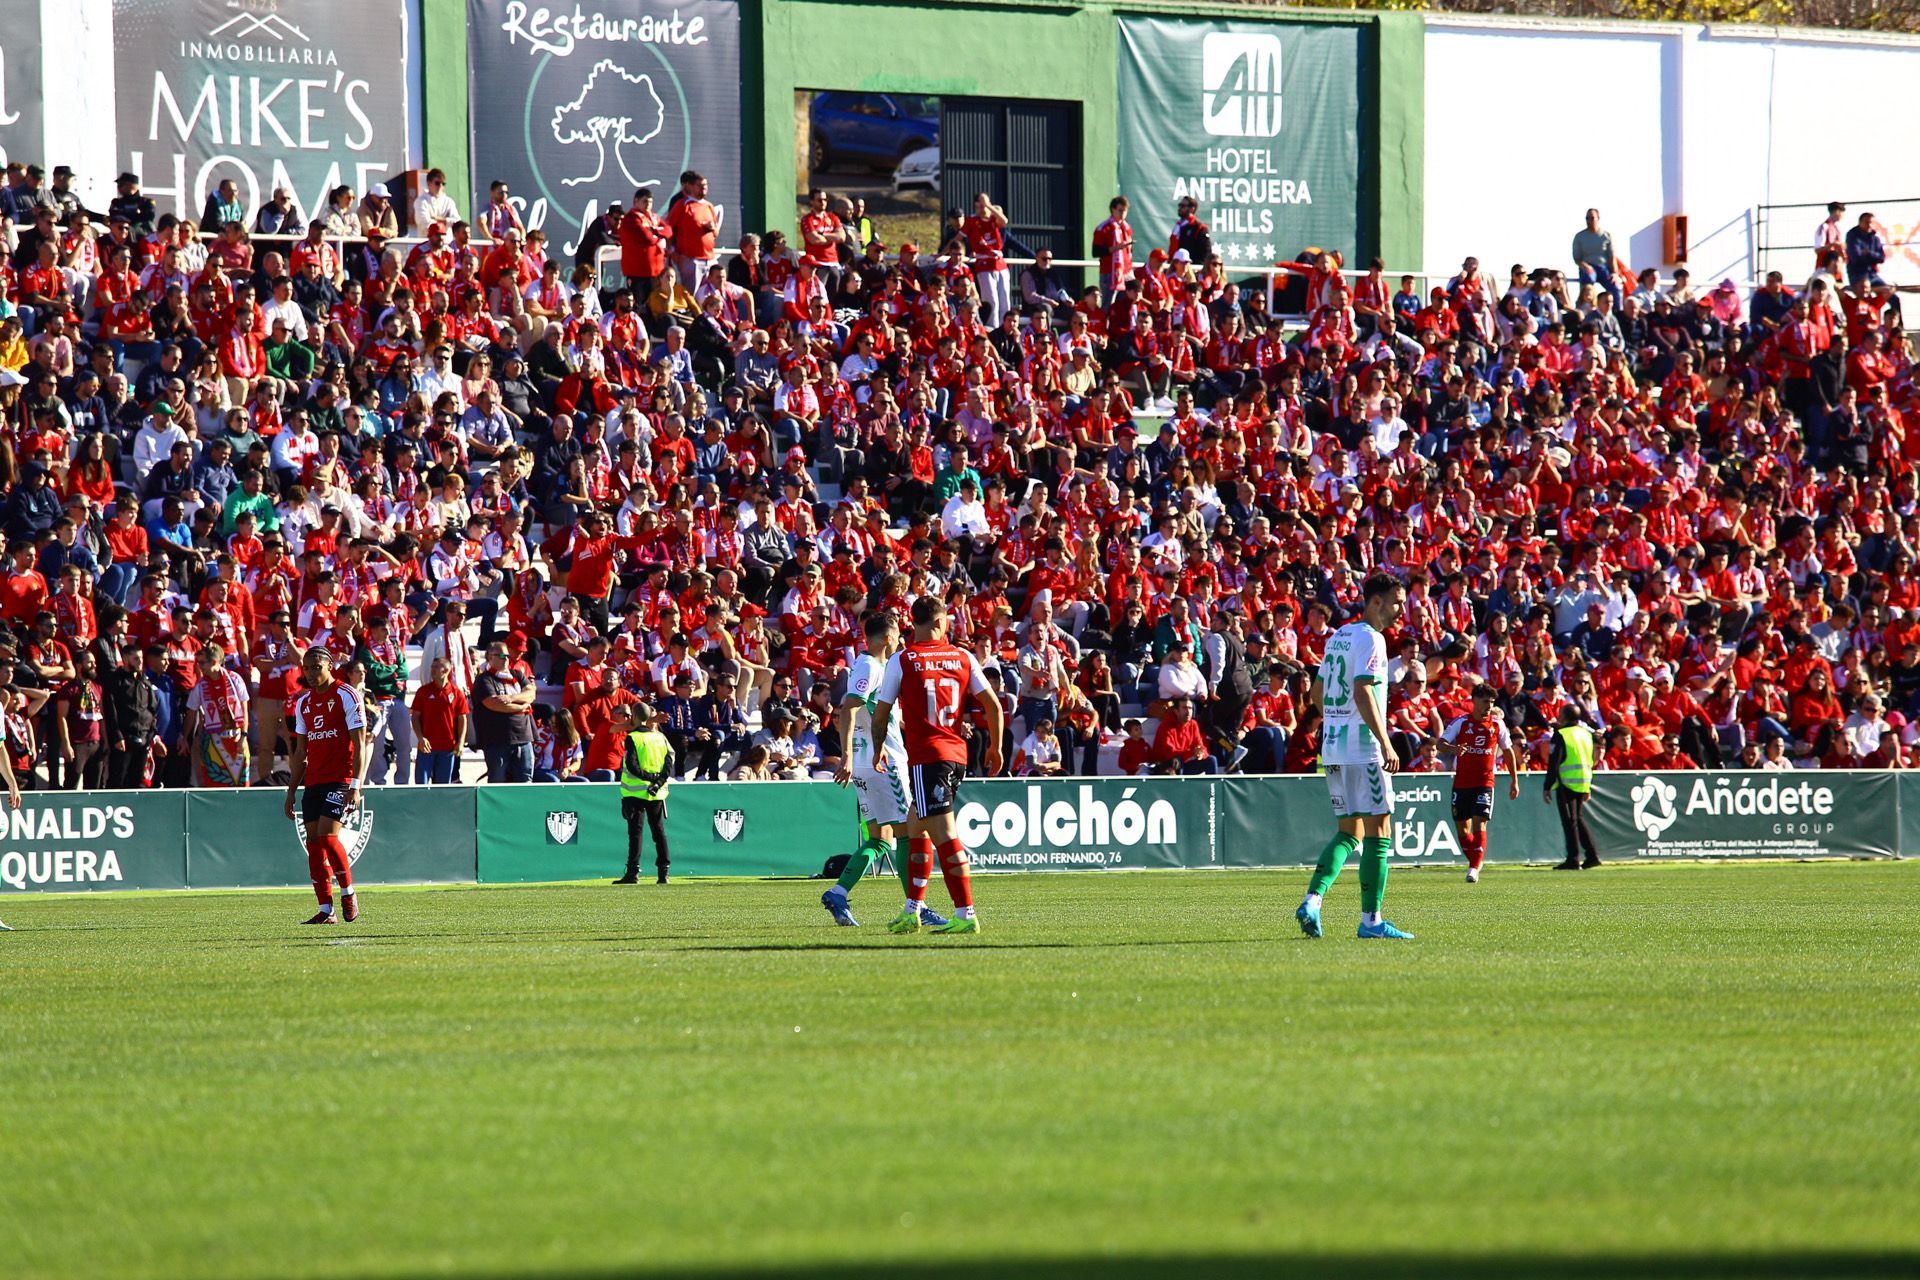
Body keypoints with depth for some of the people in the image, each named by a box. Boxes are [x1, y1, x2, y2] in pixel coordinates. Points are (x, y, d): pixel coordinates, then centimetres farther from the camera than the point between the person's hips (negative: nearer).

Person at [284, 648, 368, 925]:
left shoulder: (346, 696, -5)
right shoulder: (304, 702, 15)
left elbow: (359, 744, -9)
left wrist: (355, 785, -17)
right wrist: (291, 791, 16)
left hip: (340, 779, -7)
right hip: (313, 782, 7)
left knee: (327, 835, -19)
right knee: (314, 842, 0)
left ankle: (348, 892, 0)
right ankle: (325, 910, 3)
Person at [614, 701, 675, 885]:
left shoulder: (632, 738, -7)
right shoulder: (661, 738, 7)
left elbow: (632, 765, -17)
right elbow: (671, 761, 1)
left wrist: (648, 777, -11)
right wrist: (659, 781, -7)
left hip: (636, 791, -4)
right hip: (658, 794, 4)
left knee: (635, 831, -4)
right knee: (659, 831, 9)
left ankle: (633, 872, -10)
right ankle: (663, 872, 7)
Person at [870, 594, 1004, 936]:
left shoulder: (902, 660, -4)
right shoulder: (962, 657, 7)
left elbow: (881, 714, 0)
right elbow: (993, 705, 6)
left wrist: (878, 751, 17)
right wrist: (995, 747, 19)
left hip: (926, 755, -6)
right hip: (957, 754, 6)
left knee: (945, 835, -9)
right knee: (916, 826, 20)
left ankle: (966, 914, -15)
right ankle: (912, 911, 22)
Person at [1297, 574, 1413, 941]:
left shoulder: (1339, 636, 16)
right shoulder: (1370, 639, -11)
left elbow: (1316, 693, 22)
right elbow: (1363, 693, -22)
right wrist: (1386, 743, -24)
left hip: (1332, 748, 9)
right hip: (1363, 749, -9)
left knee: (1349, 834, 13)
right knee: (1378, 833, -3)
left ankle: (1312, 901, -3)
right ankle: (1370, 920, -4)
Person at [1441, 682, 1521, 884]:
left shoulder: (1497, 724, 2)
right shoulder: (1461, 722, -3)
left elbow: (1508, 751, 13)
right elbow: (1441, 742, -9)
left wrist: (1514, 781, 14)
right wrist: (1453, 749, -33)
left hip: (1484, 783, -1)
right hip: (1461, 782, 1)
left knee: (1479, 824, -15)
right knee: (1462, 827, 7)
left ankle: (1475, 868, -17)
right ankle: (1473, 863, 27)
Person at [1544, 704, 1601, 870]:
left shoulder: (1560, 735, -10)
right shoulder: (1586, 734, 12)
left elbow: (1553, 764, -14)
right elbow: (1590, 761, 17)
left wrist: (1548, 788, -10)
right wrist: (1588, 788, 23)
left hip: (1566, 783, -7)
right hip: (1584, 782, 7)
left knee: (1570, 821, -3)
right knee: (1579, 818, 18)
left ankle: (1573, 859, -4)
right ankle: (1592, 855, 14)